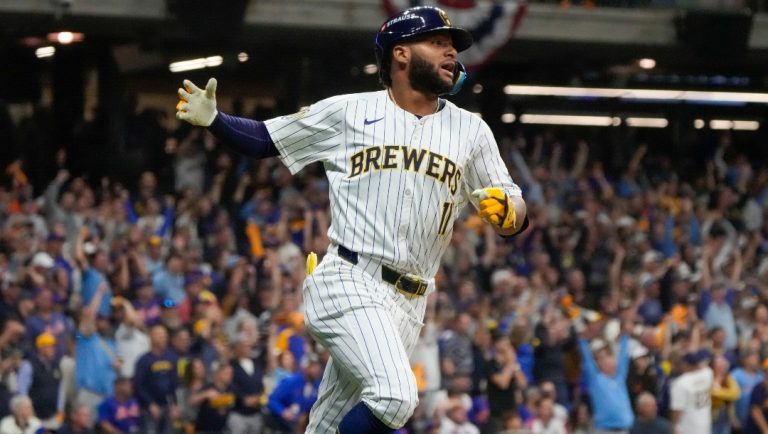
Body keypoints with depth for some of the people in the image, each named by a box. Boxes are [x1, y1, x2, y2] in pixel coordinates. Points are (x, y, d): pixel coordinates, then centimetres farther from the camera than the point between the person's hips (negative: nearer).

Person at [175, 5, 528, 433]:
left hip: (407, 303, 4)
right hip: (349, 283, -4)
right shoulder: (348, 113, 6)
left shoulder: (470, 131, 14)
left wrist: (508, 211, -11)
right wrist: (213, 119, -4)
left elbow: (517, 216, 14)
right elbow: (265, 139, 15)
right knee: (395, 395, -28)